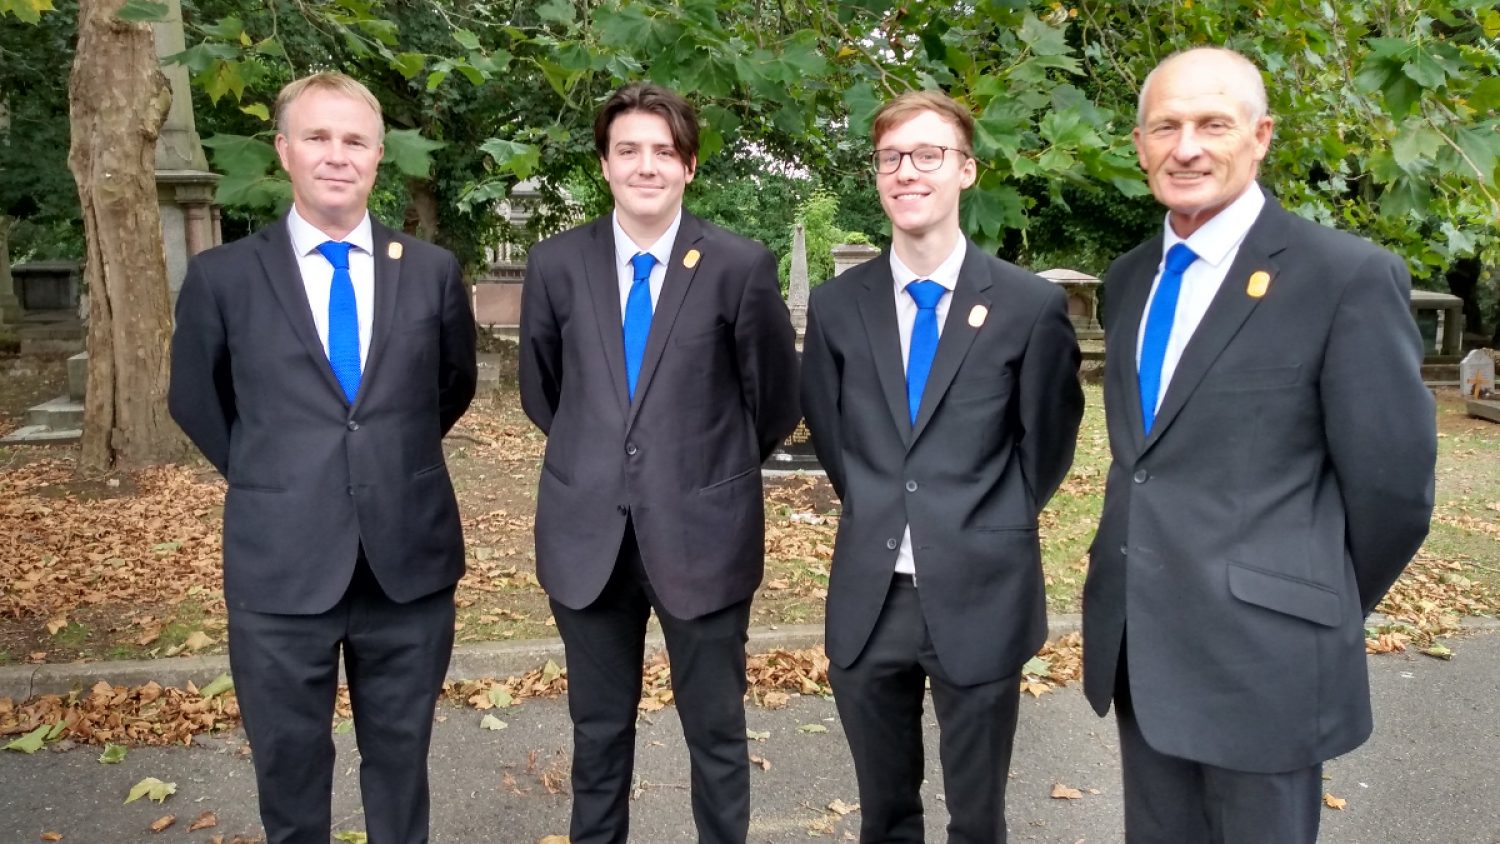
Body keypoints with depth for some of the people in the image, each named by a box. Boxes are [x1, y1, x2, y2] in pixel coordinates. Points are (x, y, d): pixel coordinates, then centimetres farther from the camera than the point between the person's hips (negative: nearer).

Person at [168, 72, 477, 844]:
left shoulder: (433, 270, 1)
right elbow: (193, 399, 11)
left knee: (400, 761, 17)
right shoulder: (222, 276, -2)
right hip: (281, 565, -1)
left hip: (410, 560, 1)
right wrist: (264, 478, 8)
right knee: (290, 770, 15)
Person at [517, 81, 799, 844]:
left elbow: (776, 400, 3)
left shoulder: (741, 266, -8)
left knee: (716, 730, 13)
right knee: (598, 729, 17)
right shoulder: (556, 264, 0)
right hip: (587, 532, 3)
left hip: (701, 532, -2)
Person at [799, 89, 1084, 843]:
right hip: (867, 597, 2)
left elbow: (1047, 439, 3)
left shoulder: (1030, 305, -6)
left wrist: (992, 530, 4)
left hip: (980, 598, -2)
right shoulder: (837, 305, 2)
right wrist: (873, 511, 9)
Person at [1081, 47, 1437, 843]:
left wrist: (1321, 612, 3)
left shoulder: (1348, 276, -12)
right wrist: (1149, 574, 15)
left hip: (1263, 654, -6)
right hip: (1138, 644, 6)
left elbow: (1391, 484, -9)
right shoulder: (1128, 279, 8)